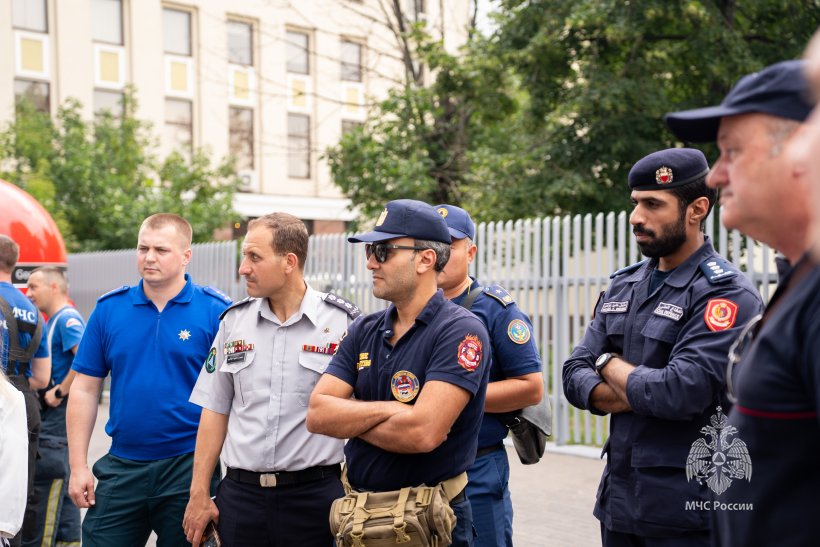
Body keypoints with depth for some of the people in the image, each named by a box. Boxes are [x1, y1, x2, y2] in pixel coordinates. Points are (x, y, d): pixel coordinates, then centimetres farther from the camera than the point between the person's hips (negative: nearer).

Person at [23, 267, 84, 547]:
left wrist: (59, 392, -22)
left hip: (61, 410, -10)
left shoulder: (67, 319, -14)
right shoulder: (51, 321, 17)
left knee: (46, 482, -8)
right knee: (60, 483, 14)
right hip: (51, 412, 10)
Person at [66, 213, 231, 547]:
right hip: (121, 467, 3)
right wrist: (78, 466, 2)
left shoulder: (216, 311, -6)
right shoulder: (109, 309, 3)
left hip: (188, 468, -2)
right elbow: (84, 389, 6)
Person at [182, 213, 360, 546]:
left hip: (314, 493, -3)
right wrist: (199, 494, 7)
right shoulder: (234, 321, 7)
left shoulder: (342, 322, -6)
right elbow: (215, 411, 10)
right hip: (240, 491, 3)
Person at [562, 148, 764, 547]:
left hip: (685, 511, -6)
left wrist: (610, 365, -7)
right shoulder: (623, 286, 9)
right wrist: (645, 394, -14)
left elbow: (681, 392, -25)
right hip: (619, 498, 6)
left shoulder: (727, 294, -13)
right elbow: (574, 377, 4)